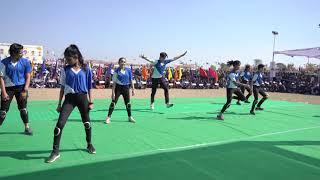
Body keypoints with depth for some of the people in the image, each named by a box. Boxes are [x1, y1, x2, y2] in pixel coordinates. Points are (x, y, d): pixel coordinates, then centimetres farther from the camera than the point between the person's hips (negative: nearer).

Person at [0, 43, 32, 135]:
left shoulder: (25, 62, -2)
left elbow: (28, 77, 1)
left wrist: (25, 90, -7)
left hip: (21, 87, 1)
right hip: (8, 88, -1)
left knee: (23, 109, 7)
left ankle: (27, 127, 19)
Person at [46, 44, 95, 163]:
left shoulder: (86, 69, 1)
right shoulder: (65, 69, 4)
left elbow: (89, 87, 5)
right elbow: (62, 87, 8)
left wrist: (91, 102, 2)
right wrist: (59, 104, 7)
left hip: (82, 97, 0)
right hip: (69, 98, 1)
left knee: (87, 122, 10)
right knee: (60, 123, -11)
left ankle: (89, 144, 33)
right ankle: (55, 151, 0)